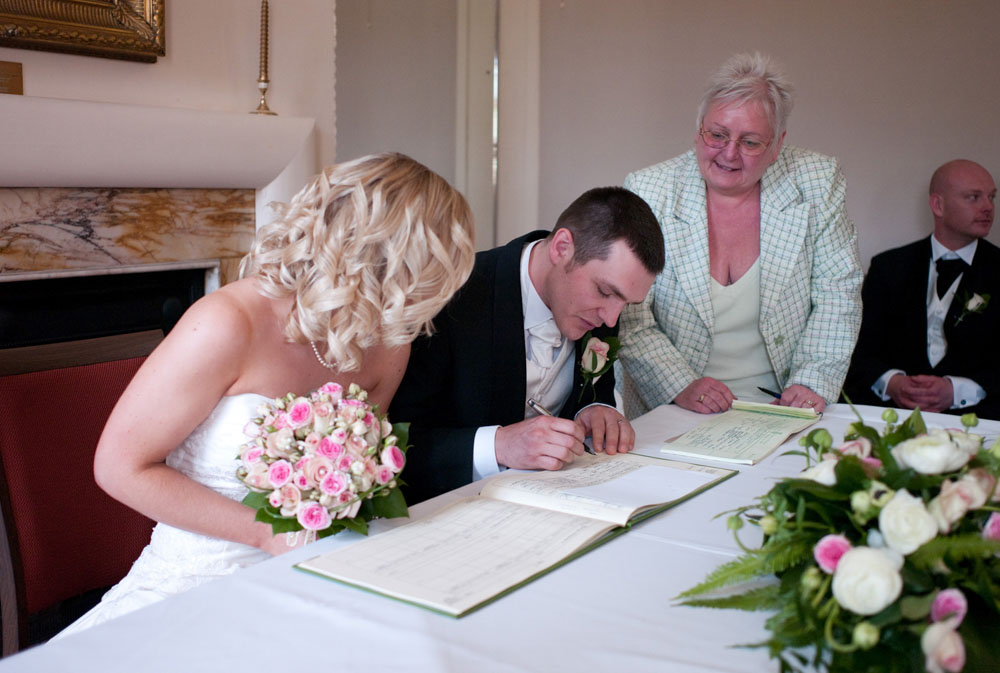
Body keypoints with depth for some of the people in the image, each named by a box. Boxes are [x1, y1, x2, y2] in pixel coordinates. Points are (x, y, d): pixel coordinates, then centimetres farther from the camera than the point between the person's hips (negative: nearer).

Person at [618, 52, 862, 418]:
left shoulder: (816, 183, -1)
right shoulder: (648, 192, -7)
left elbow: (838, 292, 4)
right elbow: (627, 315, -9)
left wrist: (813, 380, -8)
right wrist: (681, 385, -20)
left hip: (780, 405, 2)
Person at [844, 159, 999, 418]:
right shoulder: (889, 267, 14)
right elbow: (862, 347, 6)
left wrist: (956, 390, -18)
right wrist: (891, 382, -15)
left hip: (969, 411, -1)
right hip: (889, 404, 2)